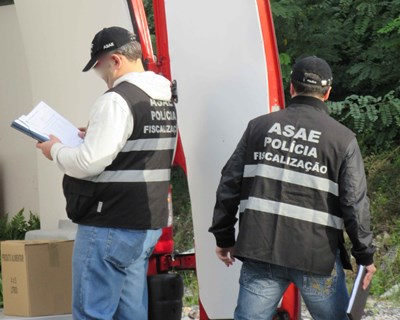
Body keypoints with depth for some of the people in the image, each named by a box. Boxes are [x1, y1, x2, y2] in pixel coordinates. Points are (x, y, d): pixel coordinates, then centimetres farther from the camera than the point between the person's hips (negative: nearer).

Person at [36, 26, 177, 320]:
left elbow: (89, 163, -22)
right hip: (150, 224, 9)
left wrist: (56, 150, -4)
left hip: (110, 228, -9)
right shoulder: (165, 101, 12)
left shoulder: (117, 100, -17)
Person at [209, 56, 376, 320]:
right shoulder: (343, 139, -1)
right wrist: (365, 255, 5)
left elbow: (229, 185, 8)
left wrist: (224, 237, 17)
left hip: (260, 249, 2)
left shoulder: (259, 126, 7)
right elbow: (355, 203, -4)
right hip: (318, 256, -2)